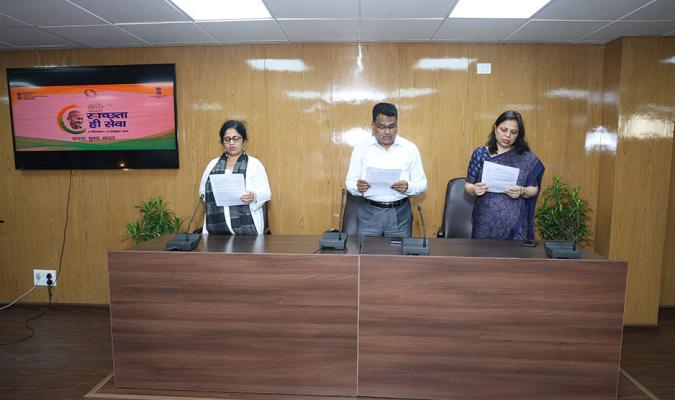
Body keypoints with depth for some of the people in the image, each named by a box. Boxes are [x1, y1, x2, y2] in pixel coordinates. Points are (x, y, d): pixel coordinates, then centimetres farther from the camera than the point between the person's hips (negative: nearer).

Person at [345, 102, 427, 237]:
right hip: (369, 212, 0)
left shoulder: (410, 148, 1)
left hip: (400, 213, 0)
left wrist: (408, 187, -18)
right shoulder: (361, 148, 2)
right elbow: (350, 182, 4)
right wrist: (358, 187, -19)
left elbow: (422, 184, 3)